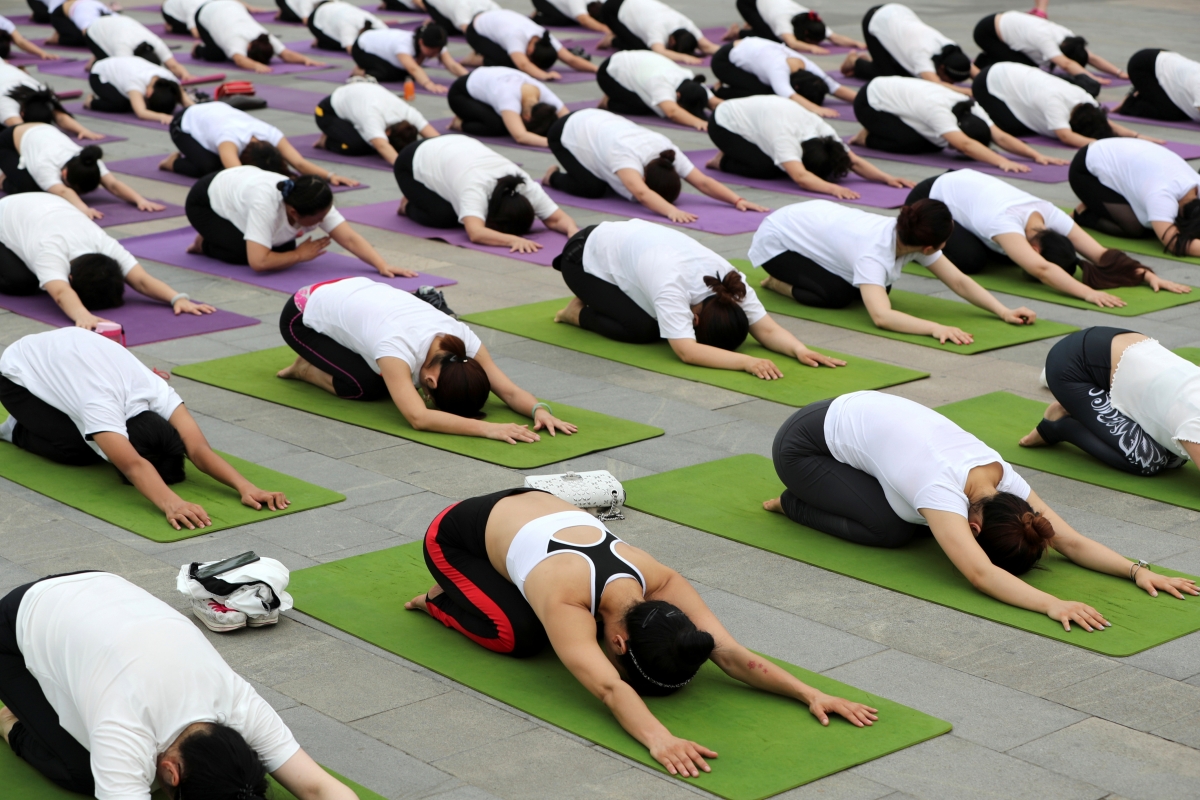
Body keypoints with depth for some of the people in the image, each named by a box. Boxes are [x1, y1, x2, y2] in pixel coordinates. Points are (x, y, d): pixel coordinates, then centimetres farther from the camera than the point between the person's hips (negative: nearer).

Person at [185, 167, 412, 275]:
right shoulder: (266, 205, -45)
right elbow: (258, 262, -48)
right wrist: (301, 255, -35)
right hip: (205, 202, -6)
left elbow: (350, 238, -33)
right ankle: (205, 244, 2)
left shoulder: (316, 205, -28)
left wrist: (383, 266, -45)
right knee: (246, 253, -27)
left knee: (283, 250, -7)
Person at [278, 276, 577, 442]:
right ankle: (306, 369, 5)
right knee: (366, 387, -21)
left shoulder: (461, 337, -25)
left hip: (356, 291, 7)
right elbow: (418, 417, -53)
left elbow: (509, 390, -26)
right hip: (304, 315, -7)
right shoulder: (398, 346, -42)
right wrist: (487, 428, -61)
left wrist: (540, 410, -46)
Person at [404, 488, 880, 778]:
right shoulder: (567, 603, -43)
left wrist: (810, 693, -39)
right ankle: (440, 599, 6)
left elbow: (732, 654, -29)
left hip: (530, 507, 6)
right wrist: (658, 739, -72)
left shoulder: (658, 582, -26)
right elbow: (608, 688, -56)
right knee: (521, 637, -20)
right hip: (456, 535, -6)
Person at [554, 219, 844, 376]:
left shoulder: (730, 281, -23)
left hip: (628, 238, 7)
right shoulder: (671, 286, -42)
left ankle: (599, 299, 18)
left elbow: (767, 329, -23)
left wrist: (800, 350, -42)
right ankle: (579, 312, 3)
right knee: (643, 329, -23)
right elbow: (687, 351, -50)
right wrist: (746, 362, -59)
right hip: (586, 257, -7)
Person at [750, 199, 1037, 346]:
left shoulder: (908, 233, -19)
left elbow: (959, 281, -19)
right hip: (776, 240, -8)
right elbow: (881, 316, -54)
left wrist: (1004, 311, -31)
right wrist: (935, 328, -63)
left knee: (876, 288, 0)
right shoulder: (874, 251, -40)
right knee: (836, 295, -28)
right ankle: (778, 282, 0)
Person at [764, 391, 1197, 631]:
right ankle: (793, 504, 5)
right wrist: (1052, 605, -60)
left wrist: (1138, 570, -30)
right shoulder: (943, 490, -37)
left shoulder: (1003, 478, -16)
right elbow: (980, 574, -49)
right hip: (803, 444, -8)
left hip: (861, 413, 8)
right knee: (891, 531, -19)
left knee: (919, 519, 1)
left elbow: (1072, 541, -17)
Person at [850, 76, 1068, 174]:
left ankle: (878, 131, 15)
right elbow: (964, 145, -51)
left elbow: (1001, 137, -23)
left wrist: (1036, 155, -35)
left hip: (891, 92, 9)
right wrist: (1001, 162, -61)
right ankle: (867, 138, -2)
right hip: (870, 102, -9)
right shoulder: (938, 112, -38)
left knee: (934, 144, -1)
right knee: (915, 144, -25)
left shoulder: (972, 110, -16)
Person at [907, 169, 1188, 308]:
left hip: (968, 183, 7)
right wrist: (1088, 292, -67)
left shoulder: (1050, 215, -23)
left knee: (1006, 255, -1)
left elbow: (1100, 252, -26)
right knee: (971, 259, -26)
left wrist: (1150, 275, -38)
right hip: (931, 198, -7)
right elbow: (1040, 268, -57)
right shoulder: (1006, 222, -43)